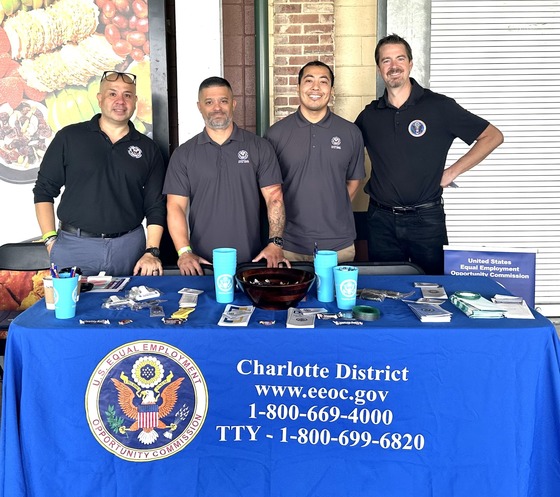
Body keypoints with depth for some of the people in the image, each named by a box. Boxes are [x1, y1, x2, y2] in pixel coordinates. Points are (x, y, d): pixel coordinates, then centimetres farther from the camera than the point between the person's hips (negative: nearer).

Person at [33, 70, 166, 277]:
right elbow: (44, 190, 5)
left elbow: (155, 207, 6)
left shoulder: (148, 149, 7)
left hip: (129, 246, 1)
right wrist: (51, 240, -3)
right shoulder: (69, 137, 3)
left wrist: (152, 252, -4)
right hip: (74, 246, -1)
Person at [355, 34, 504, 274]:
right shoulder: (369, 115, 6)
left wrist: (452, 172, -5)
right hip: (381, 219, 3)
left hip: (426, 218, -2)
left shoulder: (439, 106, -3)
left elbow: (493, 136, 1)